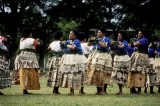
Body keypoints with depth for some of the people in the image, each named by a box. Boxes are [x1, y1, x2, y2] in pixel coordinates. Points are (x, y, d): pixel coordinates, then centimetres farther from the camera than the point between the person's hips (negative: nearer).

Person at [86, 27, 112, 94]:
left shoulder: (106, 39, 1)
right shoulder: (97, 39, 18)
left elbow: (104, 45, -18)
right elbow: (88, 44, 19)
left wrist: (98, 41, -11)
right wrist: (91, 40, 1)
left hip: (103, 57, -6)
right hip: (95, 57, 6)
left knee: (102, 73, -12)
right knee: (95, 72, 3)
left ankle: (103, 90, -10)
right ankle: (98, 90, 10)